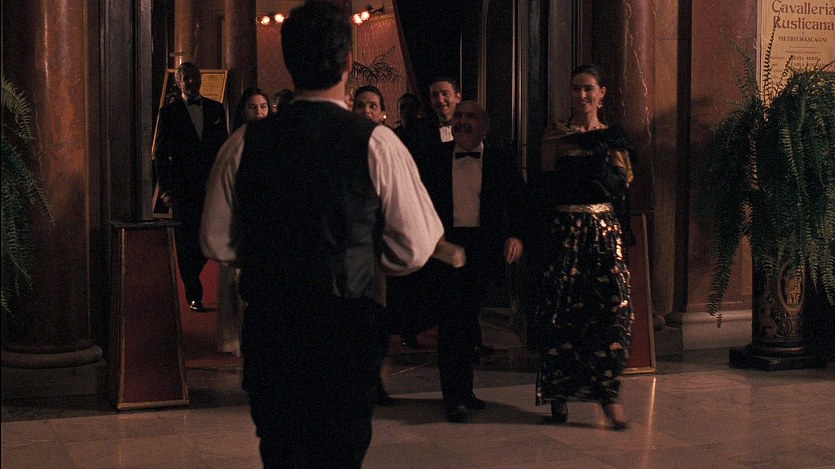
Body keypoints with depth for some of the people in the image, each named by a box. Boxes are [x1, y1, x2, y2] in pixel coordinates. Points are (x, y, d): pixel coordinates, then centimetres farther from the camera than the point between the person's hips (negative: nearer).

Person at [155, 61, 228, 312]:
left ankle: (190, 277, 26)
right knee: (186, 242, 1)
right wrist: (165, 189, -7)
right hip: (183, 188, -2)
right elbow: (161, 154, 1)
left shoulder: (216, 109, 10)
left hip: (211, 186, 2)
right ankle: (193, 295, 10)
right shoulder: (169, 112, 2)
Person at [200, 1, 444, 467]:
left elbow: (217, 243, 6)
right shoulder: (376, 143, -9)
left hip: (268, 326, 3)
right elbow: (414, 250, -7)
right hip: (349, 326, -2)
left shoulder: (245, 144, -2)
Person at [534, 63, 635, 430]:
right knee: (562, 310, -1)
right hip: (565, 231, -2)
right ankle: (558, 392, 9)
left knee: (614, 306, -9)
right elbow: (551, 186, -5)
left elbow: (622, 186, 4)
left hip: (604, 231, 2)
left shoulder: (613, 138, 13)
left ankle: (608, 392, -1)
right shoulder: (556, 136, 4)